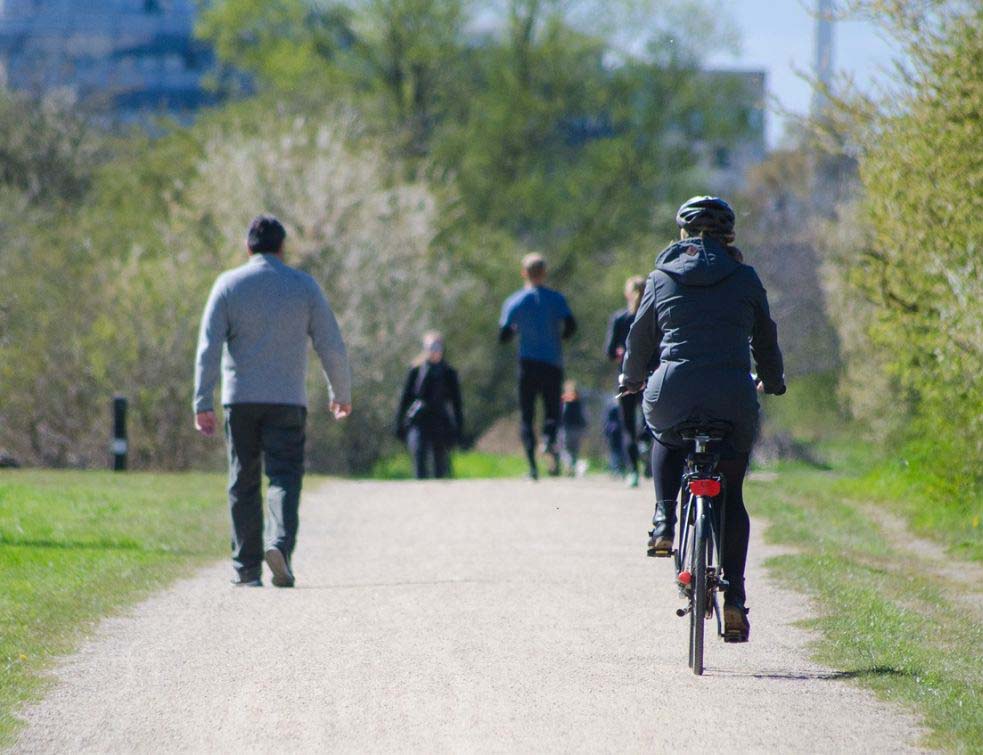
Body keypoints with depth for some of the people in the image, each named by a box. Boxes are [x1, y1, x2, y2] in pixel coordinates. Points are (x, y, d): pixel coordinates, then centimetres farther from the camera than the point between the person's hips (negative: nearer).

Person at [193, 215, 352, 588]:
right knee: (284, 477, -3)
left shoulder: (229, 285, 2)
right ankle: (280, 543, -28)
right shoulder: (304, 286, 3)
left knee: (243, 483, 8)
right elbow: (331, 346, 3)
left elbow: (208, 347, -6)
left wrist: (202, 402, -7)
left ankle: (247, 566, 9)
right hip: (287, 400, -1)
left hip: (240, 399, 1)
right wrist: (341, 393, 16)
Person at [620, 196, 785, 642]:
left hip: (672, 393, 0)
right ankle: (734, 594, 0)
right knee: (731, 494, 12)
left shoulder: (662, 278, 9)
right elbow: (765, 339, 19)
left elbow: (640, 337, 17)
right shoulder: (744, 279, 9)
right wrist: (772, 382, 39)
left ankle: (664, 522, 13)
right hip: (733, 396, 0)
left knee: (667, 440, 36)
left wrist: (632, 379, 37)